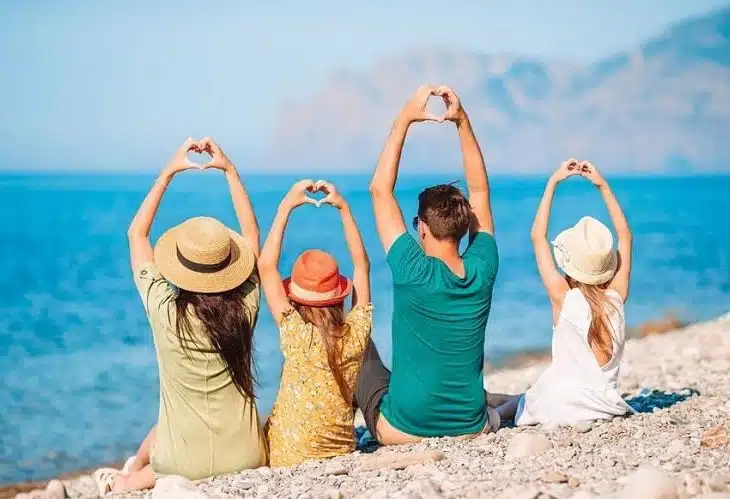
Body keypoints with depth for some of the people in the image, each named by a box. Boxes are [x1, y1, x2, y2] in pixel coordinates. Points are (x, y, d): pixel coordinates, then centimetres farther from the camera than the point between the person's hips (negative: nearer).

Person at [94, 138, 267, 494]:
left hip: (184, 464, 0)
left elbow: (136, 233, -1)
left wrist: (168, 173, 3)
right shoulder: (245, 307, -12)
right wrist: (230, 171, 8)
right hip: (246, 460, 0)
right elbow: (251, 233, 6)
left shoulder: (165, 311, -17)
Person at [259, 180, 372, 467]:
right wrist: (343, 207, 4)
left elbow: (266, 266, -15)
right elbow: (362, 265, 4)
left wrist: (286, 206, -11)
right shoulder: (356, 334, -9)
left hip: (286, 460, -4)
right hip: (343, 454, 5)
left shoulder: (296, 334, -19)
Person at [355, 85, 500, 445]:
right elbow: (479, 190, 4)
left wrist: (405, 118, -11)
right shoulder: (483, 271, -9)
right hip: (472, 432, 4)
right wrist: (462, 121, -1)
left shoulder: (414, 273, -20)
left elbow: (380, 188, -12)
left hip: (401, 433, -4)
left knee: (358, 343, 22)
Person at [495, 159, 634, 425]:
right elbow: (625, 236, 7)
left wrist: (553, 182, -3)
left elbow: (538, 237, -6)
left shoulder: (563, 298, -15)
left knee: (520, 400, 29)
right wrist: (602, 185, 6)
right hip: (607, 407, 3)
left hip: (561, 408, -3)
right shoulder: (617, 297, -6)